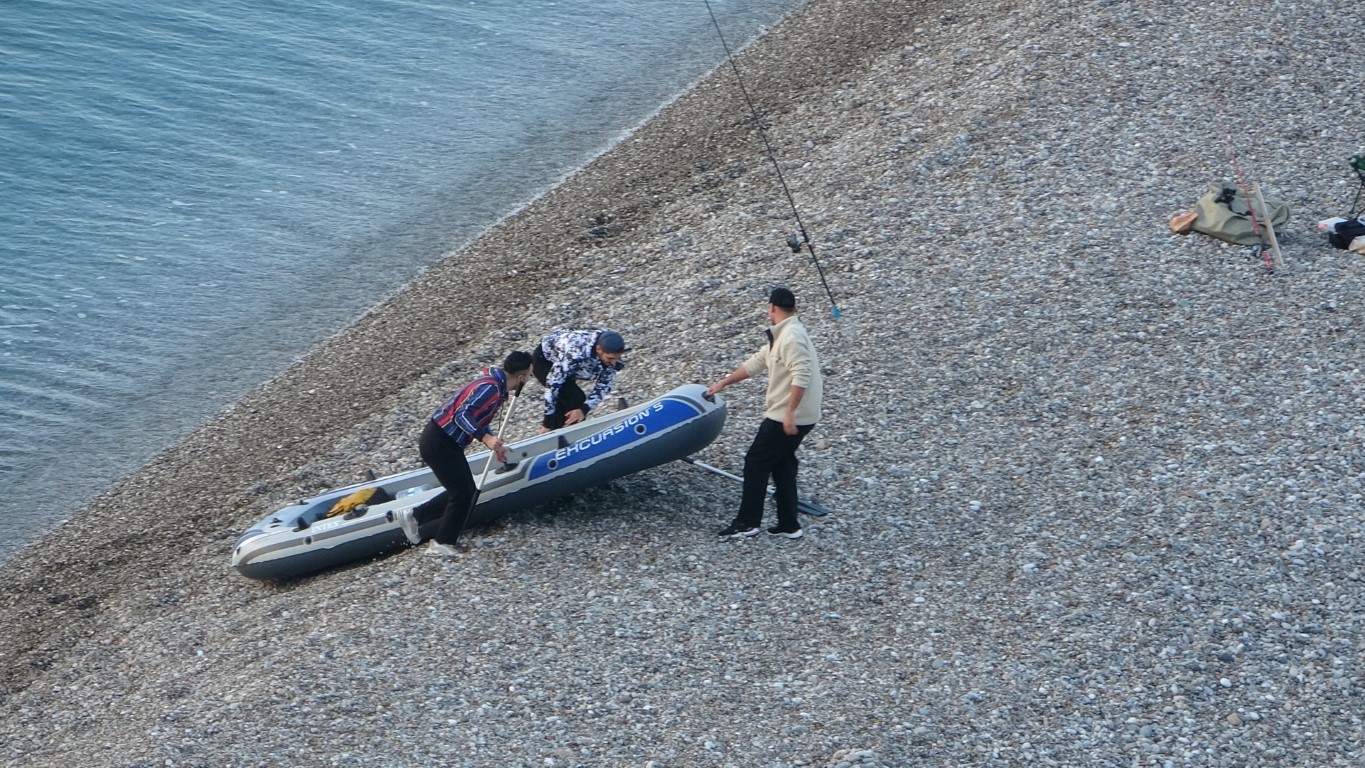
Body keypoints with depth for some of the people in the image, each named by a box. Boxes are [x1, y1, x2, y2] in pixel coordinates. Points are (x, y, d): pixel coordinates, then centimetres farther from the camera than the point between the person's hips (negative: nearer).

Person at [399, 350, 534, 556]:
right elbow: (462, 416, -29)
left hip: (444, 441, 10)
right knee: (463, 493, -3)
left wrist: (495, 443, 17)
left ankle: (414, 516, 20)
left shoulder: (496, 386, 9)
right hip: (438, 444, -10)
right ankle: (443, 544, 11)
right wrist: (486, 438, -39)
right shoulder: (490, 389, -23)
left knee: (466, 491, 13)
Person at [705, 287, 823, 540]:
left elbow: (801, 377, -27)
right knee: (782, 466, 15)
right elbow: (755, 363, 23)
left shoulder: (792, 336, -18)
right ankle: (789, 525, 17)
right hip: (795, 418, 10)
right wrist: (723, 383, 29)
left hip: (789, 419, -10)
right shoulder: (780, 336, 15)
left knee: (756, 463, -2)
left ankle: (747, 523, 4)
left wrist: (790, 412, -28)